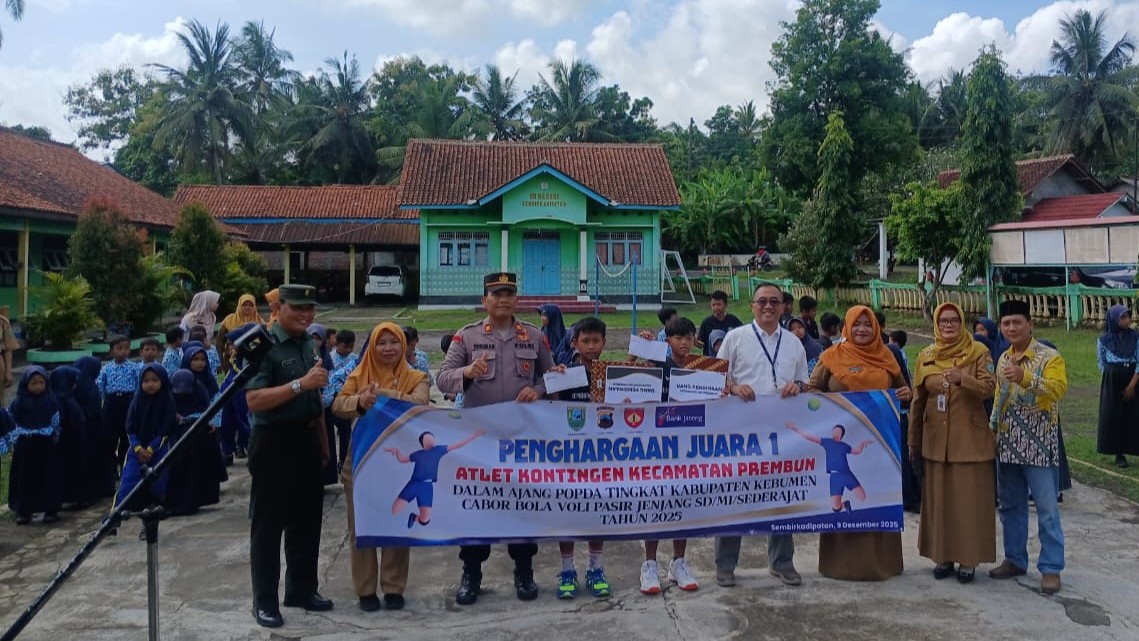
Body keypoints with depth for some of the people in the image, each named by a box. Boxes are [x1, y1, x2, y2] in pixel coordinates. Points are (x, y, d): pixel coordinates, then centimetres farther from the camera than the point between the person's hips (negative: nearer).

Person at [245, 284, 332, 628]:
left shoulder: (311, 344, 9)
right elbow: (254, 401, -23)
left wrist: (323, 441, 17)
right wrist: (300, 383, -28)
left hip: (306, 439, 7)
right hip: (274, 442, -7)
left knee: (307, 519, 15)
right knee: (268, 523, 3)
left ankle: (302, 589, 29)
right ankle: (264, 601, 13)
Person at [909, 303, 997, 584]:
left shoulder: (978, 351, -2)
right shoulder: (926, 356, 7)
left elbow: (989, 388, -13)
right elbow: (917, 401, 9)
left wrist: (962, 379, -31)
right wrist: (913, 442, 10)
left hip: (970, 439, -3)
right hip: (935, 439, 3)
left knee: (970, 498, 1)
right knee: (938, 499, 7)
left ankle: (969, 558, 12)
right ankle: (943, 556, 17)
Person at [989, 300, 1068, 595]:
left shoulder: (1049, 357, -7)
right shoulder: (1003, 359, 12)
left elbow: (1058, 388, -26)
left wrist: (1025, 377, -40)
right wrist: (992, 429, 13)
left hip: (1038, 444, -6)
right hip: (1007, 444, 6)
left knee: (1047, 508, -1)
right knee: (1010, 505, 12)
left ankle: (1051, 567, 7)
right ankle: (1015, 559, 23)